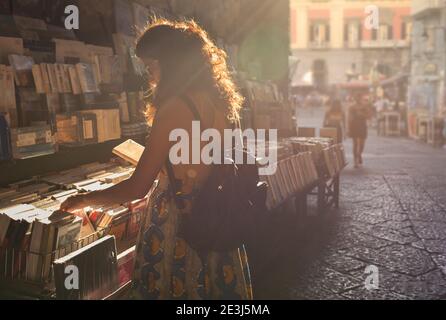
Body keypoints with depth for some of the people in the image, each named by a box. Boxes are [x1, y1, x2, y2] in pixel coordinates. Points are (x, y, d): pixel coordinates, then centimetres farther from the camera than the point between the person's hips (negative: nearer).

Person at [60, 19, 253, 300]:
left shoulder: (176, 107, -19)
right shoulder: (218, 99, 3)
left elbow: (137, 189, -17)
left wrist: (84, 200, -2)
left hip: (181, 227, -7)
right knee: (218, 287, 19)